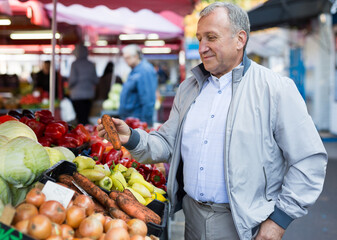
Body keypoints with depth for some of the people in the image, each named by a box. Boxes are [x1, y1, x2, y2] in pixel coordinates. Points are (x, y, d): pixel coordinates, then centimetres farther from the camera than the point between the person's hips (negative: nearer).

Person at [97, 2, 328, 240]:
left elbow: (310, 160, -13)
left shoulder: (276, 89, -11)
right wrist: (132, 138, -10)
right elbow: (168, 143, 9)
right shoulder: (188, 89, 8)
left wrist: (280, 219, -14)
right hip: (193, 215, 5)